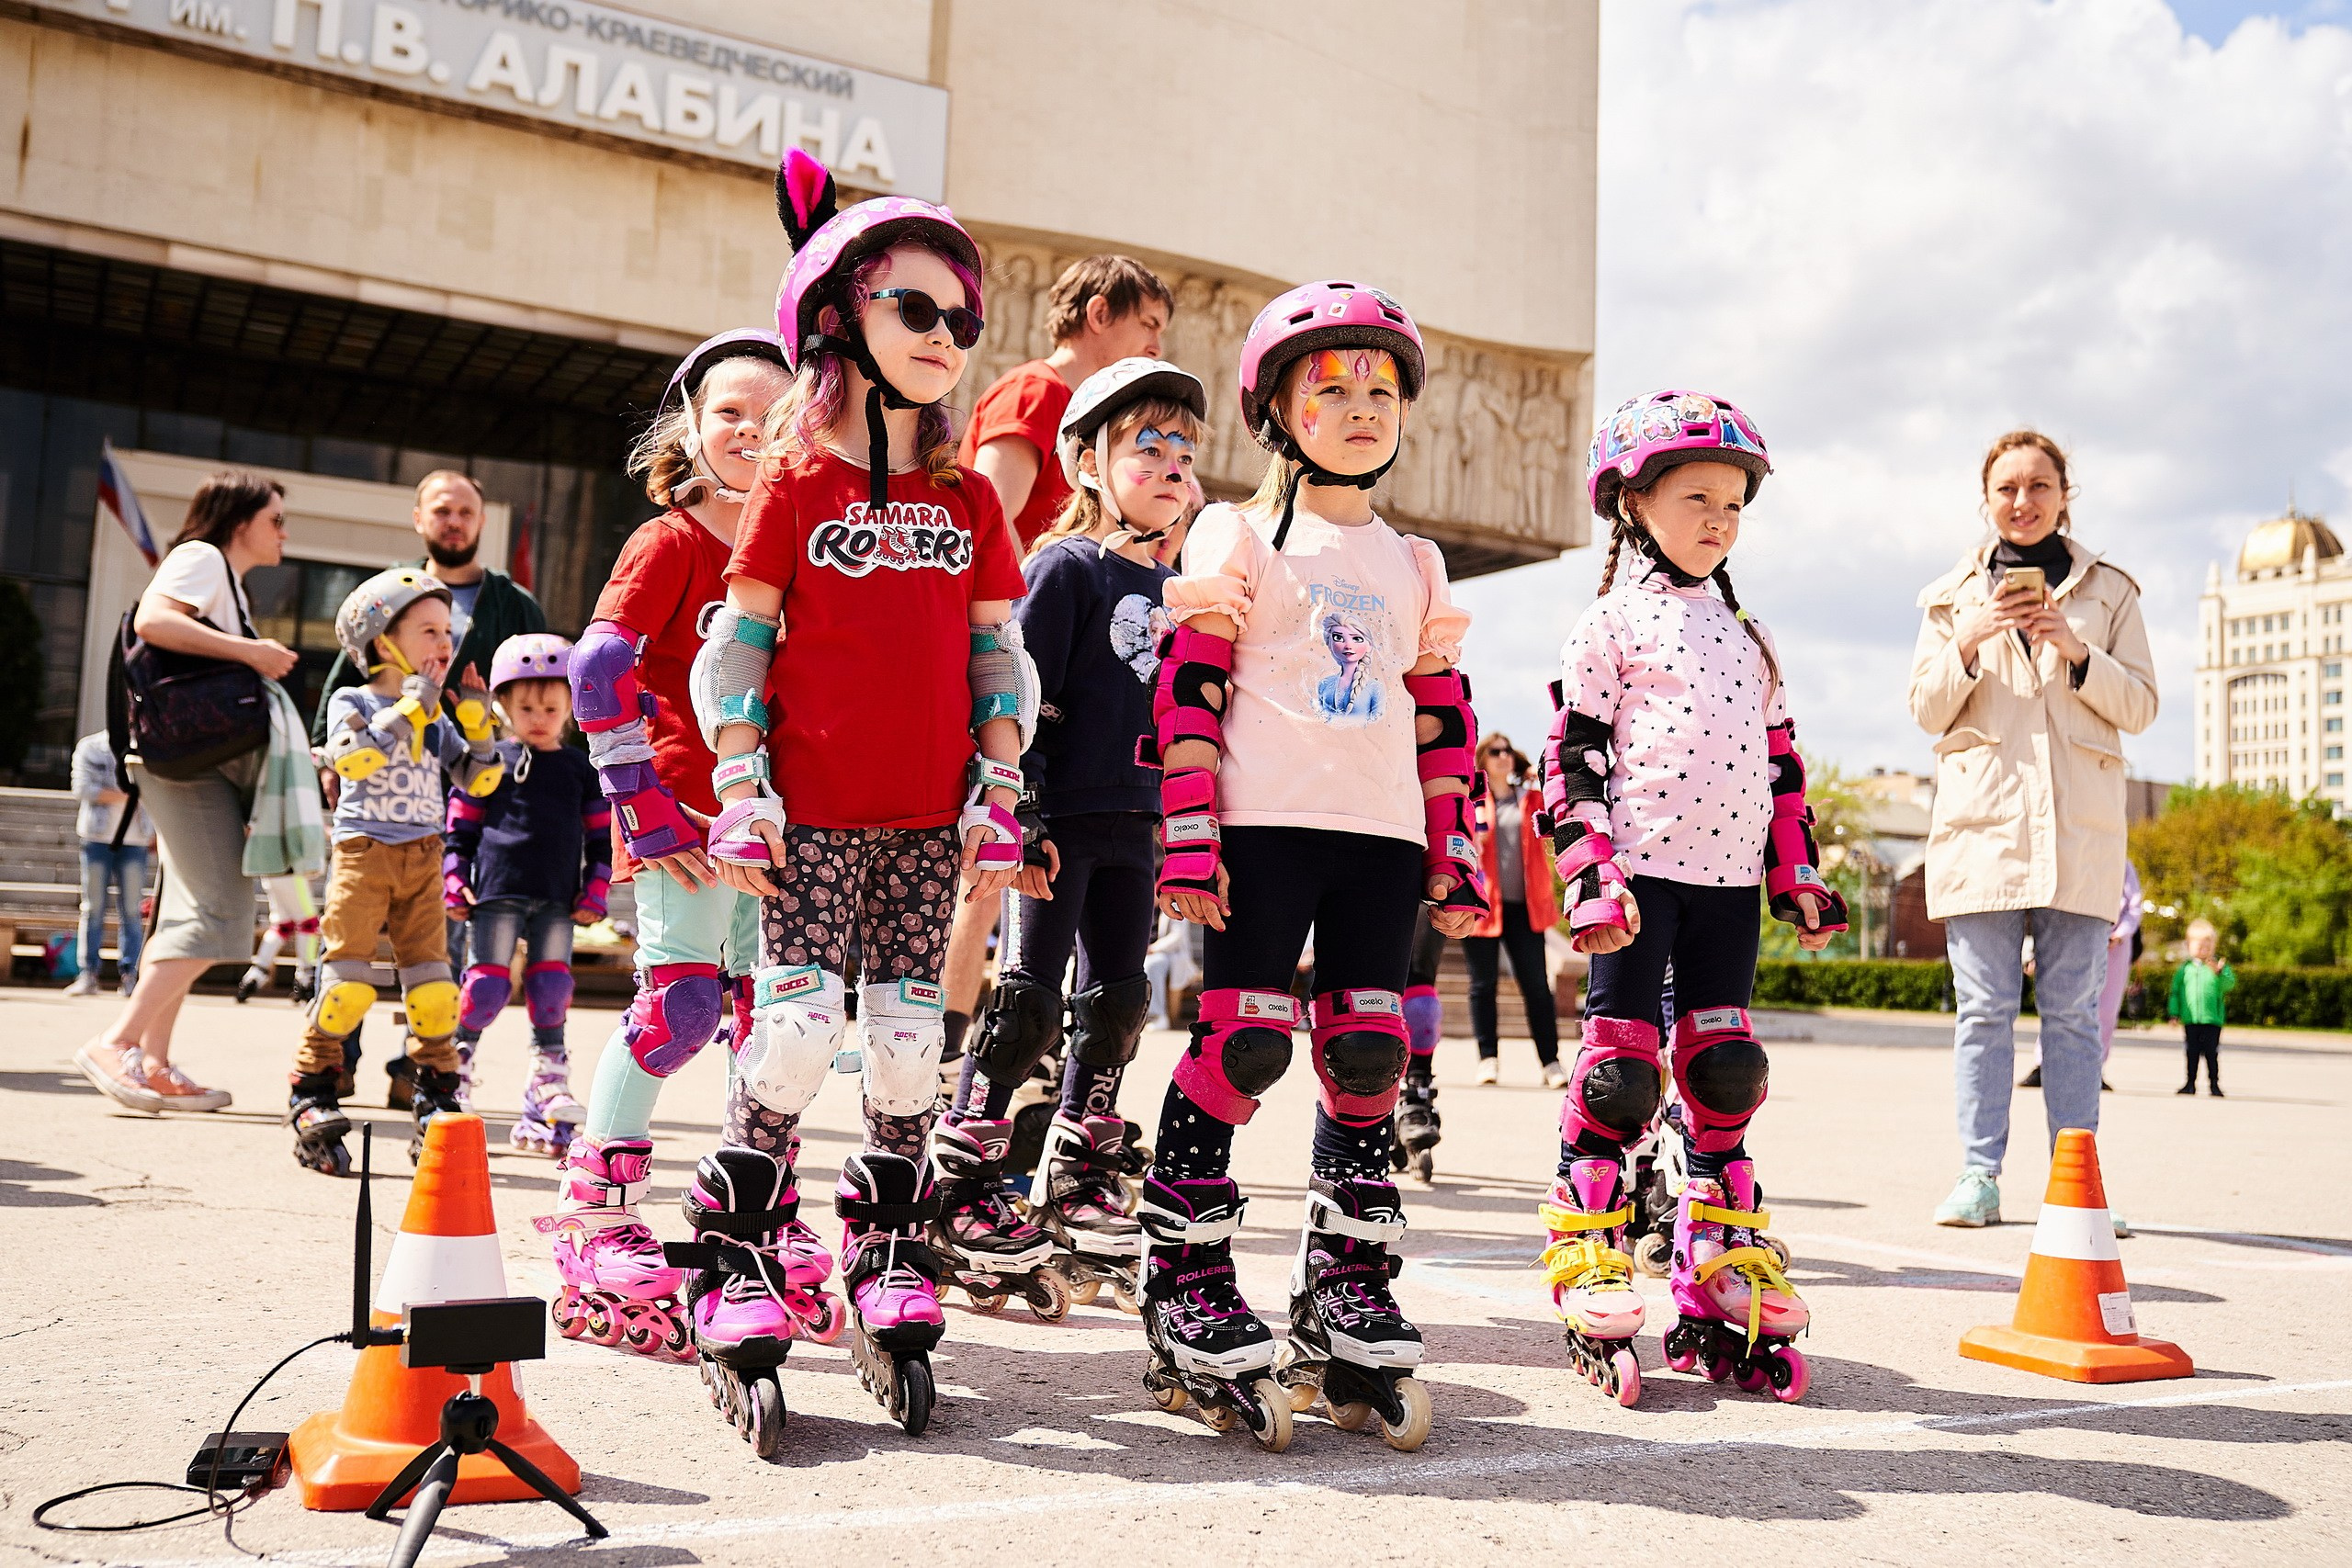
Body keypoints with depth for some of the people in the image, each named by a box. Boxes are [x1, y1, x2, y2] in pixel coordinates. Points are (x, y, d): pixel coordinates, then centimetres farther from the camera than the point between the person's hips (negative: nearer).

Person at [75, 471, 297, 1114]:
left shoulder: (231, 584, 25)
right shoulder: (201, 557, -3)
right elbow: (152, 620, -22)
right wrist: (250, 650, -21)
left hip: (212, 762, 10)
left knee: (189, 915, 6)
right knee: (219, 910, -16)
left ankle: (152, 1063, 6)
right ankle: (116, 1043, -16)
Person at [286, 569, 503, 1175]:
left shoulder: (436, 718, 14)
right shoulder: (352, 703, -1)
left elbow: (478, 780, 12)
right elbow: (352, 756, -21)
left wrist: (477, 723, 1)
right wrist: (409, 710, -20)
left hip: (423, 860, 5)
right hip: (364, 851, -4)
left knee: (431, 978, 3)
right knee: (349, 975, -8)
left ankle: (437, 1095, 12)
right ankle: (312, 1093, 1)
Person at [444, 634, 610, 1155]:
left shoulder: (580, 768, 12)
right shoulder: (490, 761, 6)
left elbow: (602, 836, 15)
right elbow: (460, 829, 8)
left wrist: (594, 892, 6)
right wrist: (455, 885, -1)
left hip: (557, 899, 2)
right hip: (496, 893, -2)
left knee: (552, 990, 0)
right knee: (487, 985, -5)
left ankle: (548, 1084, 7)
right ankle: (456, 1059, 17)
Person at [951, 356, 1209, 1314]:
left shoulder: (1175, 586, 15)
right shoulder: (1066, 566, -5)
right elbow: (1022, 704, -10)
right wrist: (1020, 820, -16)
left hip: (1135, 822, 7)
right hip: (1058, 817, -7)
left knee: (1117, 1003, 10)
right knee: (1030, 1003, -4)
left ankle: (1079, 1184, 23)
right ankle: (962, 1186, 7)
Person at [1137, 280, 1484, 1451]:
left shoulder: (1415, 565, 21)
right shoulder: (1240, 535, 7)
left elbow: (1442, 720, 19)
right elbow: (1187, 693, -2)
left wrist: (1457, 859, 12)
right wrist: (1190, 836, -11)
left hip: (1383, 834, 5)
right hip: (1264, 823, -4)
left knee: (1368, 1058, 3)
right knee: (1242, 1043, -9)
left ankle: (1347, 1303, 14)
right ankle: (1186, 1293, 3)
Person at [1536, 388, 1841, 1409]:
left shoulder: (1746, 636, 20)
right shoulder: (1611, 623, 1)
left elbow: (1780, 761, 22)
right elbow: (1572, 755, -6)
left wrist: (1798, 874, 16)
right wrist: (1591, 875, -14)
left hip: (1731, 877, 6)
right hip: (1641, 867, -6)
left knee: (1726, 1071, 6)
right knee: (1621, 1070, -6)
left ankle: (1717, 1278, 15)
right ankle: (1587, 1277, 2)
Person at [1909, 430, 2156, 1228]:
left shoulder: (2109, 591, 13)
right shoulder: (1953, 595, 13)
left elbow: (2140, 707, 7)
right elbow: (1927, 712, 8)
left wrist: (2076, 652, -9)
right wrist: (1970, 642, -8)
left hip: (2079, 827, 0)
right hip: (1982, 818, 0)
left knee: (2073, 1007, -1)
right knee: (1984, 1006, -2)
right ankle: (1978, 1176, 2)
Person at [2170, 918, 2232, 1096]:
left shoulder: (2219, 967, 2)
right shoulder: (2185, 968, 9)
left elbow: (2229, 984, -13)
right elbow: (2176, 991, 12)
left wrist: (2219, 972, -31)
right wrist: (2174, 1013, 7)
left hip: (2212, 1019, -2)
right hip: (2190, 1019, 2)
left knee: (2211, 1052, -2)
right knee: (2192, 1052, 7)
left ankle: (2214, 1083, 8)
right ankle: (2190, 1083, 13)